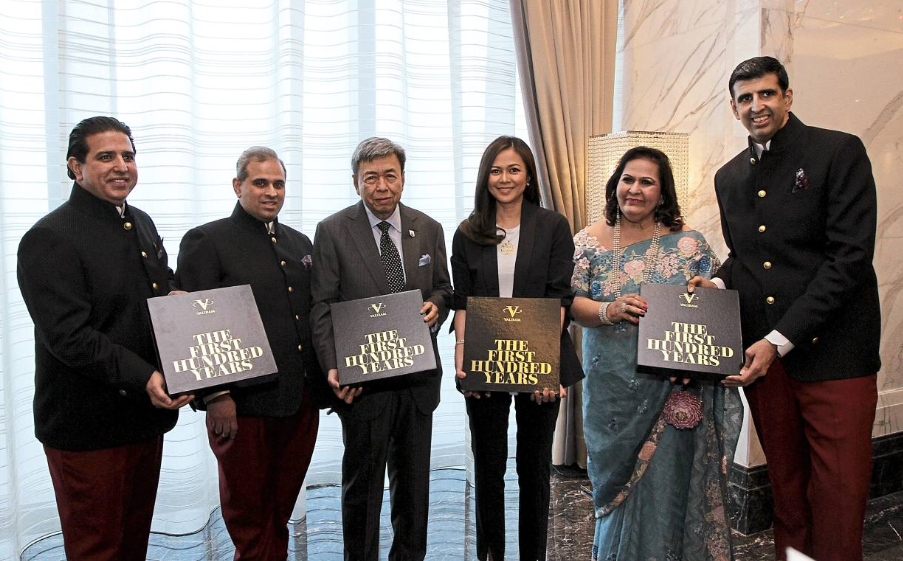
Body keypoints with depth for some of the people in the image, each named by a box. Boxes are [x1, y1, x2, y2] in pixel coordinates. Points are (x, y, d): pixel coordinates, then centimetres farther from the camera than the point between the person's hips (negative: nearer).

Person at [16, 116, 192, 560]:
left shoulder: (142, 224, 12)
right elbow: (69, 337, -21)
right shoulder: (49, 239, -14)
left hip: (147, 413, 7)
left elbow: (167, 300, 22)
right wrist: (142, 379, -30)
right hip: (88, 427, -7)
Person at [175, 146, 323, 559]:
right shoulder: (206, 241, -5)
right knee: (248, 516, 10)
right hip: (244, 405, -5)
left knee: (281, 512, 18)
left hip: (300, 401, 6)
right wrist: (215, 396, -15)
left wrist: (324, 378, 10)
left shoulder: (300, 243, 14)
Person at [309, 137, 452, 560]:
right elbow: (322, 307, -8)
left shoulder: (429, 229, 5)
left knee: (413, 479, 18)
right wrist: (333, 367, -19)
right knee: (362, 482, 12)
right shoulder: (332, 231, -6)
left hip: (418, 377, 4)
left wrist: (435, 306, -9)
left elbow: (442, 288, 15)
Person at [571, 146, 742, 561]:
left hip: (672, 389, -1)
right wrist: (608, 311, -23)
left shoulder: (688, 243, -2)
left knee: (663, 483, 5)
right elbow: (572, 302, -3)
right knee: (615, 477, 14)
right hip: (611, 390, 1)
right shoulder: (590, 241, 1)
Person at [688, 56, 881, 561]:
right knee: (786, 482, 15)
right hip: (761, 352, 5)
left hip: (831, 352, -4)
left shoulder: (840, 152, -4)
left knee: (840, 495, 0)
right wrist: (718, 284, 0)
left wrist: (781, 340, -17)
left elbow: (849, 256, -13)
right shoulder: (730, 177, 13)